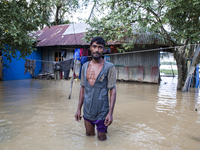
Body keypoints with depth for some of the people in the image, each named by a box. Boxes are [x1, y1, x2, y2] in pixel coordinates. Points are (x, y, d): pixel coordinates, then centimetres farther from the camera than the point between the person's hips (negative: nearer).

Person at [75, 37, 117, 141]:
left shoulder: (109, 67, -10)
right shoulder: (85, 66, 4)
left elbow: (112, 90, -12)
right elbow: (82, 88, 9)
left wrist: (110, 113, -17)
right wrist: (79, 108, 6)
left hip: (102, 112, -4)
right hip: (87, 111, 4)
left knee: (101, 139, 9)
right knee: (89, 136, 19)